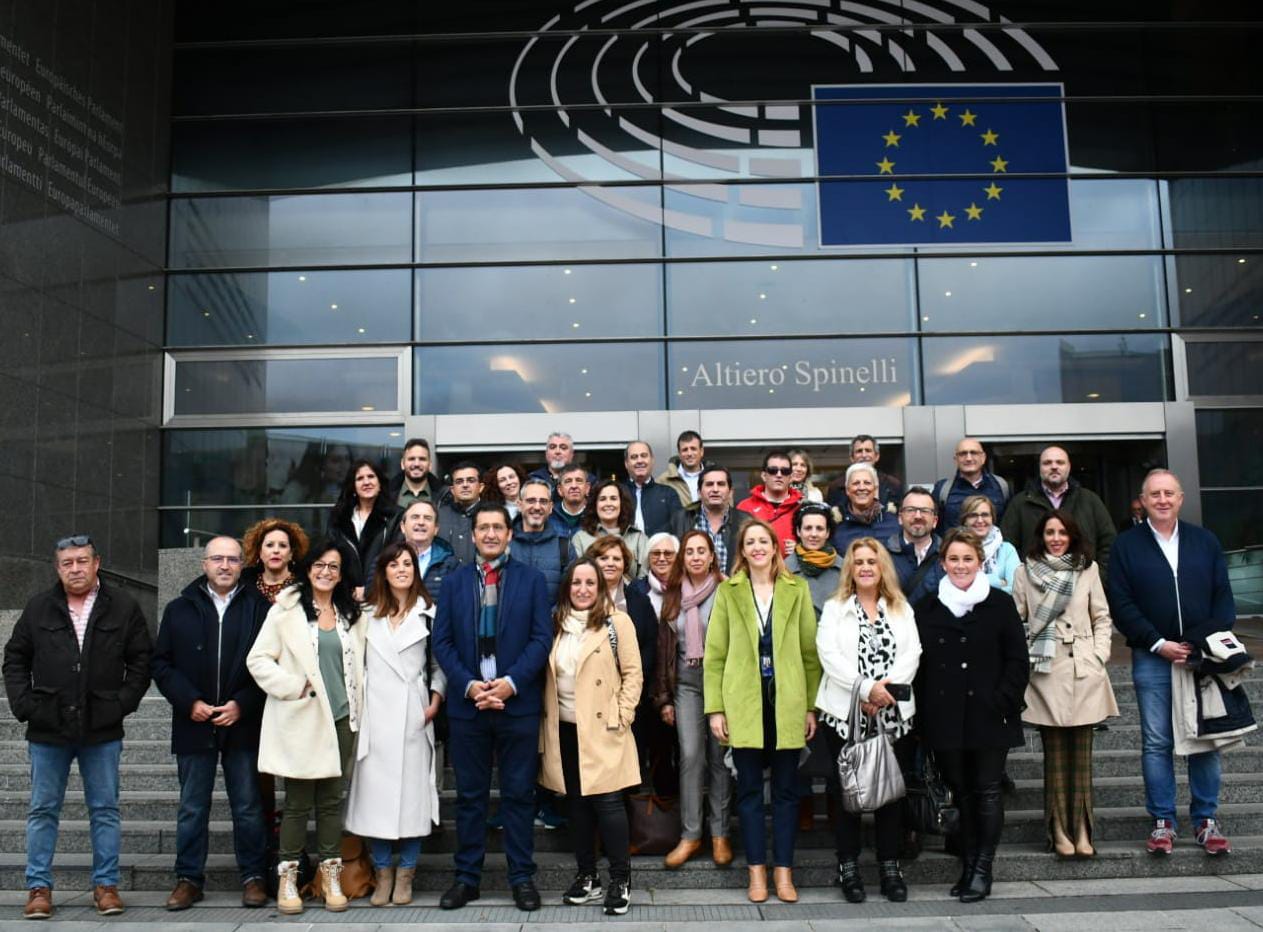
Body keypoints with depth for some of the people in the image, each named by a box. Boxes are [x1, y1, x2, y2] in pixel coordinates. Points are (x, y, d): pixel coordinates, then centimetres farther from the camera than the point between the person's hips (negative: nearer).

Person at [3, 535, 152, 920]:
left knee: (105, 810, 6)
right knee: (43, 811, 8)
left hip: (102, 730, -1)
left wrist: (123, 703, -6)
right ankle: (39, 888, 17)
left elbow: (141, 660, 3)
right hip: (48, 730, 1)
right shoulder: (38, 609, 5)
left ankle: (105, 884, 15)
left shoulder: (123, 607, 1)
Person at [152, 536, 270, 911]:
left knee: (248, 807, 7)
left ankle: (254, 876, 18)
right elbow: (162, 663, 4)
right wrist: (190, 702, -7)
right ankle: (188, 879, 22)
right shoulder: (180, 609, 6)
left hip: (243, 725, -1)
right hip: (194, 725, 2)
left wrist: (242, 704, -11)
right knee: (192, 808, 10)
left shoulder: (260, 608, 0)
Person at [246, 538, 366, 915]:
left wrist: (358, 710, 9)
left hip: (341, 718, 4)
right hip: (301, 719, -4)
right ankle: (287, 875, 17)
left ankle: (331, 873, 19)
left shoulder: (350, 614, 11)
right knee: (298, 802, 4)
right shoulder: (286, 609, -3)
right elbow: (257, 660, -6)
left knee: (332, 799, 10)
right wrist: (295, 686, -15)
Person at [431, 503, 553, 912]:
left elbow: (542, 638, -2)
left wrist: (510, 682, -14)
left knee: (519, 794, 5)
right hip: (467, 703, 2)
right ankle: (467, 877, 18)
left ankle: (522, 877, 14)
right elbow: (442, 641, 4)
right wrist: (469, 685, -10)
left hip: (518, 702, -1)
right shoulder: (454, 582, 9)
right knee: (470, 795, 9)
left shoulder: (532, 579, 4)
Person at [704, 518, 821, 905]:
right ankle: (757, 871, 16)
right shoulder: (728, 591, 3)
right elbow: (714, 655, 2)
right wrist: (715, 708, -4)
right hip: (743, 702, 0)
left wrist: (813, 706, 1)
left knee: (786, 788, 7)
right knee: (749, 788, 6)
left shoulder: (797, 590, 4)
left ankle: (784, 871, 17)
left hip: (787, 701, 1)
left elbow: (811, 652, 5)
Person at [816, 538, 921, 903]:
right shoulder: (834, 608, 5)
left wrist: (885, 690, -15)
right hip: (846, 712, -2)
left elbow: (911, 654, -1)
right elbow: (829, 655, -8)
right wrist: (866, 688, -17)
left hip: (894, 714, 2)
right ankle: (848, 866, 12)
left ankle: (890, 866, 16)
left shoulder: (902, 609, 11)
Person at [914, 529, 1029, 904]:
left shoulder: (1000, 604, 2)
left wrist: (1003, 701, -10)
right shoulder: (927, 609, 7)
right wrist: (924, 713, 0)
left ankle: (982, 869, 9)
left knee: (987, 791, 0)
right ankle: (968, 865, 20)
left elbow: (1018, 660, 1)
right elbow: (919, 664, 7)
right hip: (945, 718, 2)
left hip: (989, 717, -2)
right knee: (962, 793, 10)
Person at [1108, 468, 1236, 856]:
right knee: (1156, 743, 3)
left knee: (1206, 740, 5)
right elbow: (1120, 604, -4)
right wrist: (1159, 644, -11)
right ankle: (1162, 821, 11)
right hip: (1152, 659, -2)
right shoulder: (1126, 545, 1)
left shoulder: (1205, 541, 9)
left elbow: (1223, 597, 7)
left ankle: (1206, 820, 16)